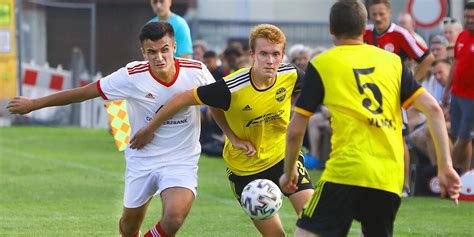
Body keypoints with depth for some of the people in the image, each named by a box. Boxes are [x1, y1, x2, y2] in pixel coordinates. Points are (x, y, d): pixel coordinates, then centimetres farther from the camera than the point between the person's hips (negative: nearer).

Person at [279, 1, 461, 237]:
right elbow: (433, 109, 7)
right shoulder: (393, 61, 14)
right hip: (390, 179, 4)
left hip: (346, 172, -4)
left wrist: (289, 172, 22)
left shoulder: (321, 65, 6)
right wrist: (445, 166, 9)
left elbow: (295, 130, 6)